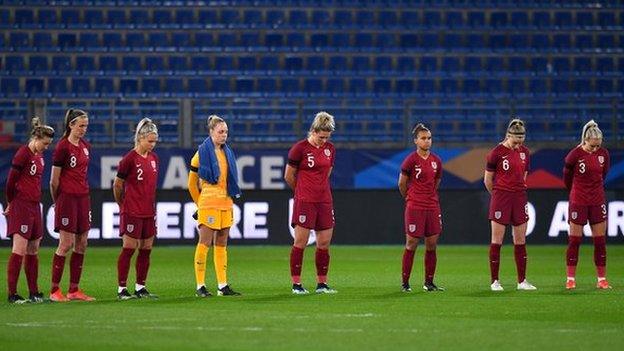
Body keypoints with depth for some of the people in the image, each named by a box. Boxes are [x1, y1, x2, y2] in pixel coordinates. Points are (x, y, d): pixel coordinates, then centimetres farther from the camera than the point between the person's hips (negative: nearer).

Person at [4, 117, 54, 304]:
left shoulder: (39, 157, 14)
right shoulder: (23, 154, -12)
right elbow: (11, 180, -11)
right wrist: (11, 203, 0)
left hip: (34, 206, 9)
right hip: (21, 205, -9)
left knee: (33, 251, 11)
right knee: (19, 250, -10)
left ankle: (33, 292, 17)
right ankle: (12, 294, -9)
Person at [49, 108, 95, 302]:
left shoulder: (85, 146, 11)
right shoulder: (63, 147, -11)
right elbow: (54, 180, -8)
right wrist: (57, 202, 1)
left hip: (83, 198, 7)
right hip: (67, 198, -7)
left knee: (81, 244, 6)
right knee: (66, 244, -7)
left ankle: (74, 290, 11)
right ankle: (54, 290, 0)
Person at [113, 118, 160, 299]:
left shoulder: (154, 158, 9)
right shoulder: (129, 159, -11)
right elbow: (117, 185, -4)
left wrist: (152, 206, 15)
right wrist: (123, 205, 6)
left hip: (149, 211, 7)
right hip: (132, 212, -7)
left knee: (146, 249, 8)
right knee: (129, 249, -5)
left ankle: (140, 287, 16)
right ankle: (122, 288, 0)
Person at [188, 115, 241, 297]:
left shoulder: (227, 152, 14)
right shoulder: (202, 152, -5)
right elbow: (192, 182, 1)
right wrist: (199, 202, 8)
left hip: (226, 203, 7)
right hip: (208, 204, -7)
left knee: (221, 245, 8)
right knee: (205, 243, -6)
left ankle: (223, 286, 10)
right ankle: (200, 286, -3)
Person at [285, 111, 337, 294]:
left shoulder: (330, 149, 9)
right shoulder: (300, 148, -8)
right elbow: (289, 176, 1)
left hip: (325, 200, 5)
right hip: (305, 202, -5)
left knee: (325, 243, 5)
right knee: (300, 242, -4)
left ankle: (322, 283, 13)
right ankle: (296, 284, 2)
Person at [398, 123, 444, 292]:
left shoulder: (436, 161, 7)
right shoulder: (411, 160, -8)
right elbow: (402, 183, 2)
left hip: (433, 207, 5)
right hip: (414, 208, -5)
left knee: (432, 245, 6)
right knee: (411, 245, -2)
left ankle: (429, 282, 15)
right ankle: (405, 283, 5)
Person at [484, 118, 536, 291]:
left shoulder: (524, 152, 7)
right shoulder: (497, 152, -9)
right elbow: (487, 180, -1)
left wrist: (518, 191, 15)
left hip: (519, 199, 5)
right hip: (500, 199, -5)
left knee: (520, 241, 7)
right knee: (497, 241, -2)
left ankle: (522, 281, 13)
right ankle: (495, 281, 3)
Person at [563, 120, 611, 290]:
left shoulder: (603, 154, -2)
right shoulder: (575, 155, -13)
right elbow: (567, 178, 1)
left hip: (597, 202, 4)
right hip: (578, 202, -4)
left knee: (600, 241, 4)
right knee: (574, 240, 0)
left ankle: (602, 279, 9)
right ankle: (571, 279, 6)